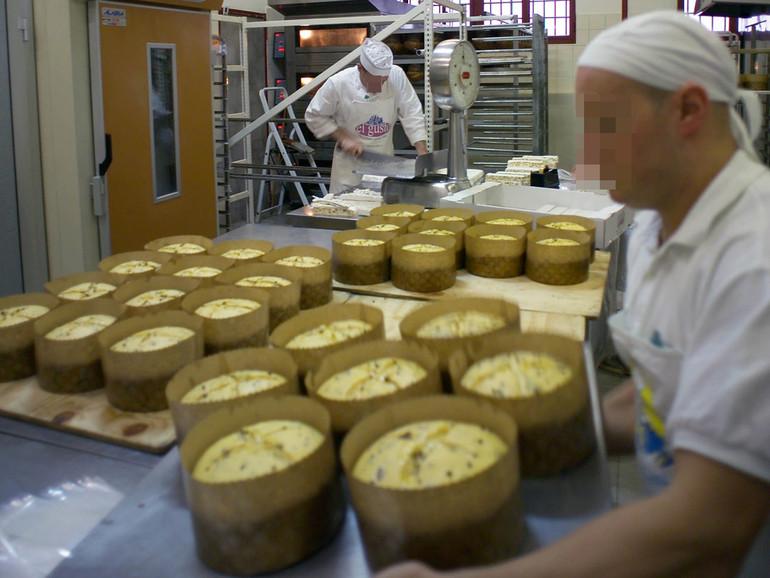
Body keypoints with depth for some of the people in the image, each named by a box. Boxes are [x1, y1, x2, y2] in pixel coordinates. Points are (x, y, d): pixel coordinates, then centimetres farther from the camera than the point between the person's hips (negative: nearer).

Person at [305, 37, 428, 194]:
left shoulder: (397, 76, -10)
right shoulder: (338, 84, -15)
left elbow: (412, 114, -4)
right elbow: (314, 116, -4)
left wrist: (423, 152, -10)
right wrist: (343, 138, -14)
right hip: (350, 167, -2)